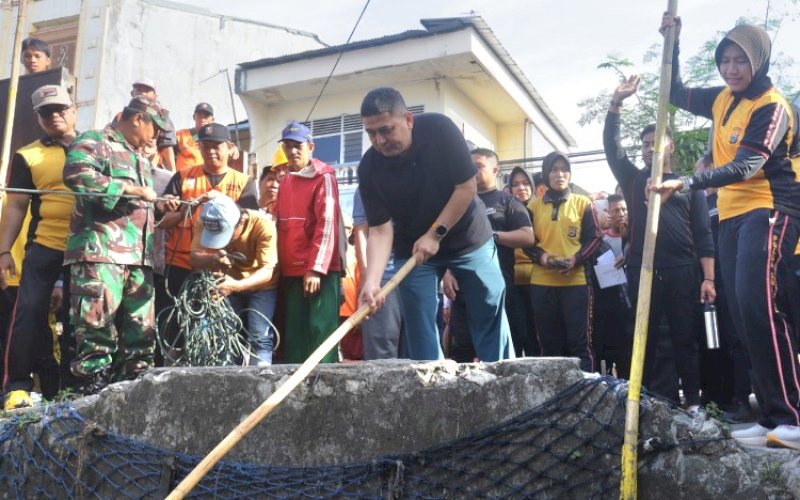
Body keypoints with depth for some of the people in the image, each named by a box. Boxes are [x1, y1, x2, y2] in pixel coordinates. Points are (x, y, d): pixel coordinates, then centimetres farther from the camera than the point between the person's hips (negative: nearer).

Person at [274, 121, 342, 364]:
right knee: (294, 335, 7)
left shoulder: (324, 178, -3)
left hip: (319, 271, -7)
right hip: (290, 271, 7)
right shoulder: (284, 181, 18)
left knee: (319, 332, -8)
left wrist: (316, 268, -18)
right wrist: (279, 265, 13)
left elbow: (327, 225, -12)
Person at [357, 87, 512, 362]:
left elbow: (467, 187, -18)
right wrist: (372, 280, -33)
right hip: (412, 247, 1)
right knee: (420, 327, -3)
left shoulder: (439, 129, -22)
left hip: (468, 237, -1)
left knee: (489, 315, 3)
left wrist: (435, 234, -21)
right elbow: (380, 230, -19)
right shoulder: (369, 168, -18)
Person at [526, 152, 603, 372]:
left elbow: (595, 237, 3)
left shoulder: (583, 203, 6)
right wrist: (540, 256, -11)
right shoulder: (534, 206, 9)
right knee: (549, 342, 8)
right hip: (541, 282, 2)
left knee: (578, 341, -1)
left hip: (575, 281, -2)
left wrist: (577, 259, -14)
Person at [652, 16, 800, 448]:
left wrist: (686, 184, -28)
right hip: (732, 216, 8)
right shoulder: (723, 100, 14)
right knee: (745, 315, 2)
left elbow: (745, 167, -20)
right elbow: (676, 95, 27)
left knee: (759, 304, -23)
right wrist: (672, 44, 13)